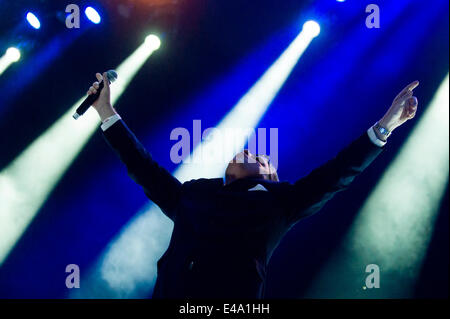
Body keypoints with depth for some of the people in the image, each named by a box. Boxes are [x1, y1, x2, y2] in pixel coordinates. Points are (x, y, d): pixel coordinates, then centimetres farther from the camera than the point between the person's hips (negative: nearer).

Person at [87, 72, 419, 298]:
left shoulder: (278, 202, 16)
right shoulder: (192, 195, 23)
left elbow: (336, 175, 12)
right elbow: (143, 167, 27)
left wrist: (385, 125, 8)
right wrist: (107, 112, 29)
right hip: (169, 292, 3)